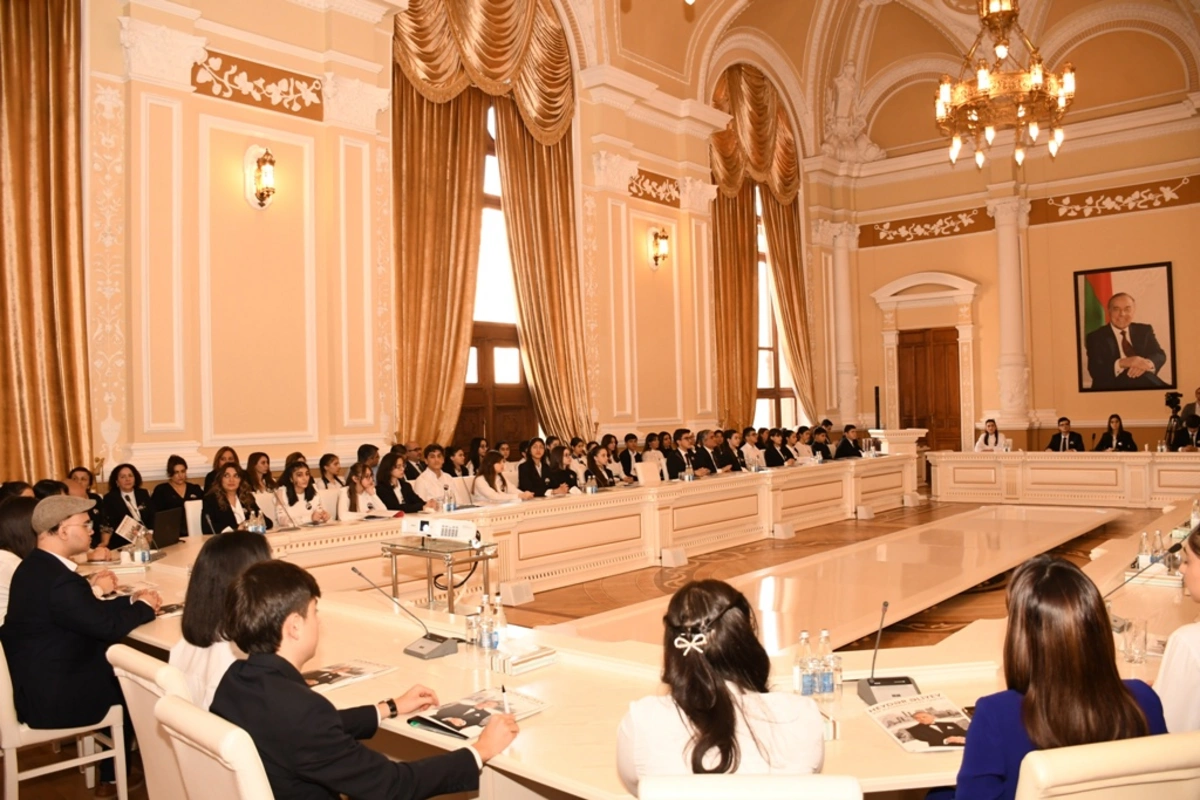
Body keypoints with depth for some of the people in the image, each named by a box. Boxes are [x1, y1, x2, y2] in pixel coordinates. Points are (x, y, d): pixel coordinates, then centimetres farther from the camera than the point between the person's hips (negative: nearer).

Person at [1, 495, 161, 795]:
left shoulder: (36, 565, 4)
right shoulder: (59, 580, -30)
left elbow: (90, 611, 12)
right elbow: (108, 626, -21)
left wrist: (131, 600, 4)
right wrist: (144, 607, -5)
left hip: (31, 680, 9)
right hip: (48, 696, -9)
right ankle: (113, 777, 28)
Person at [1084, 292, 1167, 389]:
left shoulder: (1144, 330, 17)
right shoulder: (1096, 337, 1)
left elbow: (1160, 355, 5)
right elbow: (1095, 370, -12)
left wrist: (1147, 363, -20)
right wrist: (1122, 363, -30)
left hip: (1146, 384, 4)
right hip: (1112, 387, -4)